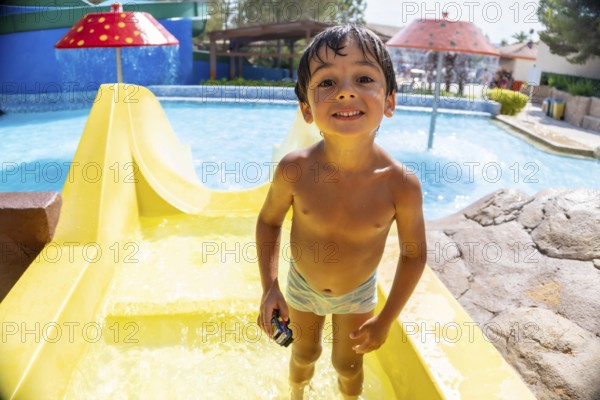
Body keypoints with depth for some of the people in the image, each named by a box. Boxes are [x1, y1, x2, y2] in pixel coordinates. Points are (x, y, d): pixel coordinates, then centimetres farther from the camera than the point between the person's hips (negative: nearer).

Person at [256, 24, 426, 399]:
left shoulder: (401, 184, -31)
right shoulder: (294, 170, -29)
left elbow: (414, 254, -14)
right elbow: (269, 221, -9)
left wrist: (386, 319, -9)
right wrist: (270, 286, -14)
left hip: (358, 294, -1)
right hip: (302, 285, 1)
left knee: (348, 365, 22)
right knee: (305, 354, 27)